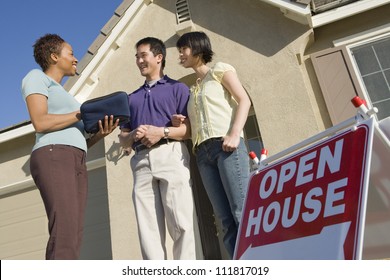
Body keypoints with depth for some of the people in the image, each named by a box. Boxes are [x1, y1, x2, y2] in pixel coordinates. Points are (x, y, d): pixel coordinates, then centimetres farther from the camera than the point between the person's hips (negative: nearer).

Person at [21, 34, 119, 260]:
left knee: (73, 236, -6)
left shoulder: (63, 95, 34)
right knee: (65, 233, -23)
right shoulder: (37, 77, 12)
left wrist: (101, 133, 4)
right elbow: (40, 122, -7)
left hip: (77, 163, 8)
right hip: (53, 157, -8)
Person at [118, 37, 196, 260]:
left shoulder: (177, 88, 13)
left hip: (171, 155, -4)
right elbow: (123, 138, 24)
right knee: (148, 229, -3)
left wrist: (162, 132, -11)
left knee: (181, 223, -10)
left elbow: (192, 128, 2)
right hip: (141, 161, 5)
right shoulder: (132, 98, 28)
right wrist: (133, 136, 1)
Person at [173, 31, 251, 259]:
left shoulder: (219, 70, 14)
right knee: (227, 220, -4)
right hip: (203, 152, 6)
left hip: (226, 145, -5)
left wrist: (235, 134, -15)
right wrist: (179, 124, 5)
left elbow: (244, 100, 0)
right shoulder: (193, 90, 30)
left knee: (243, 212, -16)